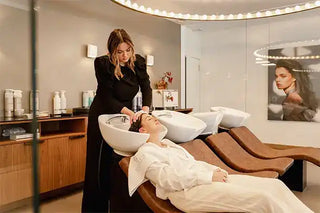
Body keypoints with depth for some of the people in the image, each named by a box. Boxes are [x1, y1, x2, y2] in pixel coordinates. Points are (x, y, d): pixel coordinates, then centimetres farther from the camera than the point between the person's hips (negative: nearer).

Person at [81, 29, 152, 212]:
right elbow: (107, 97, -19)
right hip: (103, 114, -3)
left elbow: (146, 88, -3)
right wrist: (126, 111, -33)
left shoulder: (138, 62, -7)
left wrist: (145, 110, -21)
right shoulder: (103, 64, -18)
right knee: (100, 163, 1)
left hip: (127, 113, 4)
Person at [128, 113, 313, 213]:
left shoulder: (168, 143, 25)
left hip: (205, 178, 8)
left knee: (275, 185, -5)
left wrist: (215, 170, 3)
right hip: (188, 191, -8)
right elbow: (167, 178, -13)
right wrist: (208, 177, -16)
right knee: (263, 198, -23)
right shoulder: (145, 153, 1)